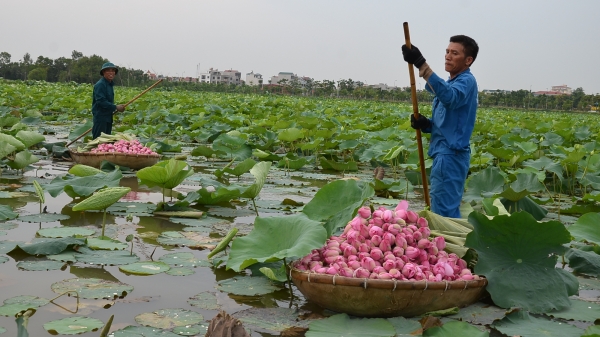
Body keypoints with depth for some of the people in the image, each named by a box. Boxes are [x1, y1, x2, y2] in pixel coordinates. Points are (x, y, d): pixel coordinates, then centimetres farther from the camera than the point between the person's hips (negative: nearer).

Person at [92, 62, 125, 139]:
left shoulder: (110, 84, 15)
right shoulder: (100, 85, -15)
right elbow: (101, 101, -23)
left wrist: (116, 107, 5)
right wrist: (116, 107, -20)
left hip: (108, 117, 10)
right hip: (100, 117, -10)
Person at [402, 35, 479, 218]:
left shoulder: (466, 81, -12)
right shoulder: (451, 82, 18)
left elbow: (449, 97, -35)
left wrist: (421, 64, -42)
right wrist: (425, 124, -1)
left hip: (451, 154, -11)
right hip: (444, 153, 11)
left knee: (444, 212, -9)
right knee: (447, 209, 17)